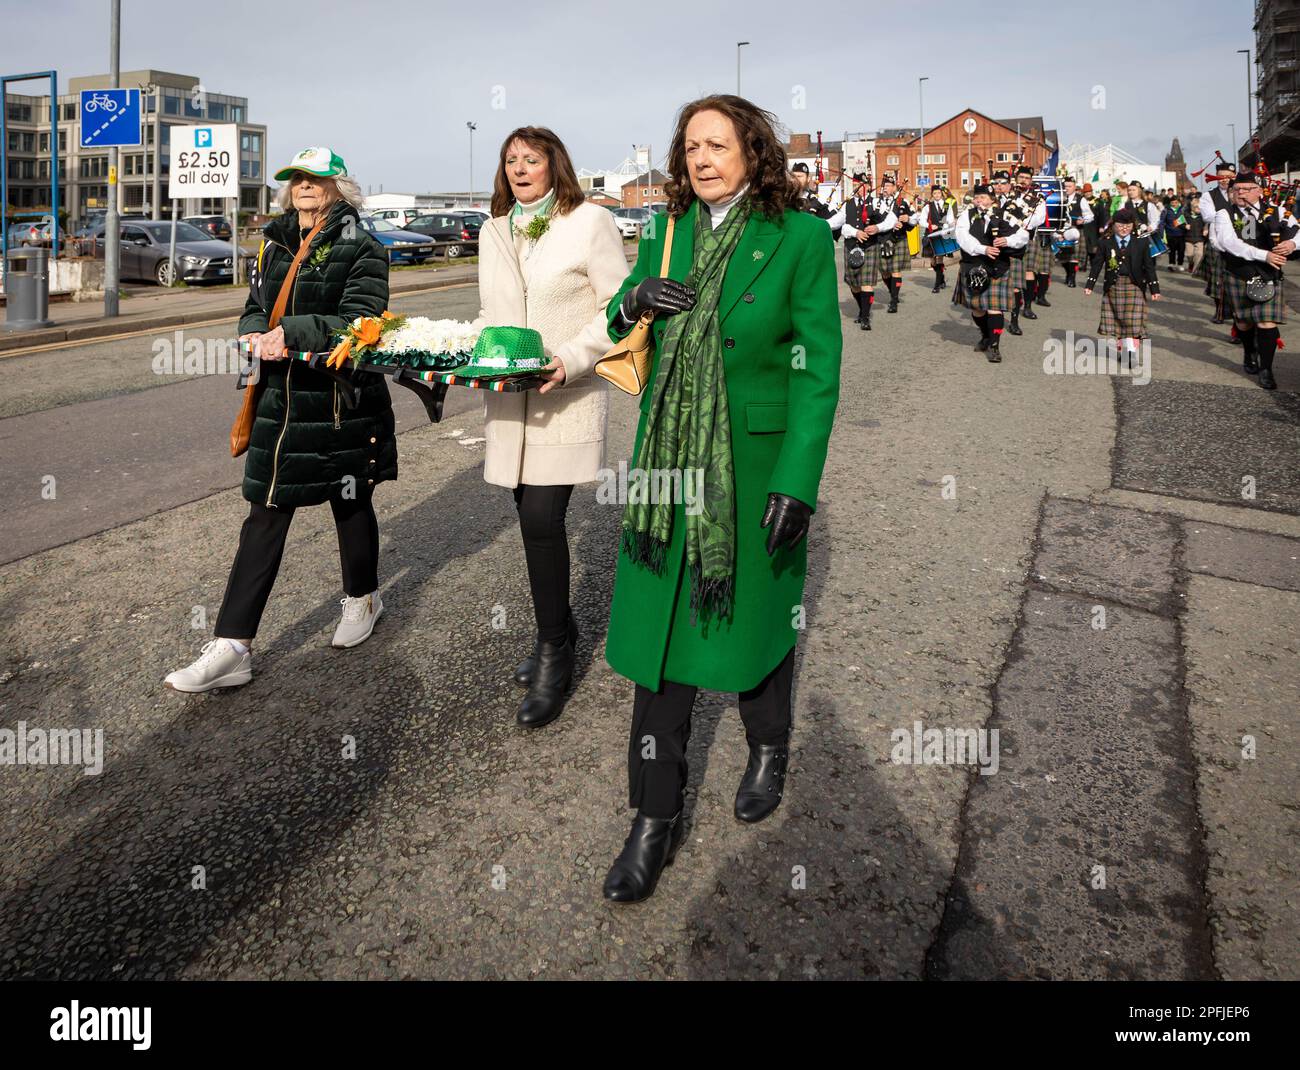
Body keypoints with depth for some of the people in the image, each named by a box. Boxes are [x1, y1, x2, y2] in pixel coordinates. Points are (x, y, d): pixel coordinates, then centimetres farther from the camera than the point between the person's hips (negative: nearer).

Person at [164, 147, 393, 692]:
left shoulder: (361, 249, -6)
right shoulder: (275, 245, 13)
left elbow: (359, 323, -17)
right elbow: (255, 310, 15)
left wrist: (290, 331, -23)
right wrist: (258, 337, -8)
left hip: (344, 402, -5)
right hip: (282, 400, 5)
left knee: (351, 504, 12)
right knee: (265, 517, 2)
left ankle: (362, 598, 39)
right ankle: (232, 648, 3)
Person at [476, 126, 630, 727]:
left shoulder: (589, 222, -3)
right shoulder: (494, 231, 15)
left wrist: (570, 361, -18)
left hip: (568, 399, -6)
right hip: (507, 398, 6)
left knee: (542, 518, -13)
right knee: (534, 517, 9)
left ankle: (554, 655, 2)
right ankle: (560, 627, 29)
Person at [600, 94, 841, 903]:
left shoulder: (800, 237, -6)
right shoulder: (667, 232, 7)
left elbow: (818, 368, -9)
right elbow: (618, 330, 17)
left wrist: (797, 481, -16)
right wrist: (633, 301, -8)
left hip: (756, 464, -3)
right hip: (668, 463, 4)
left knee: (756, 612, 14)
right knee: (659, 628, 4)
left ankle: (769, 750, 44)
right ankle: (656, 820, 17)